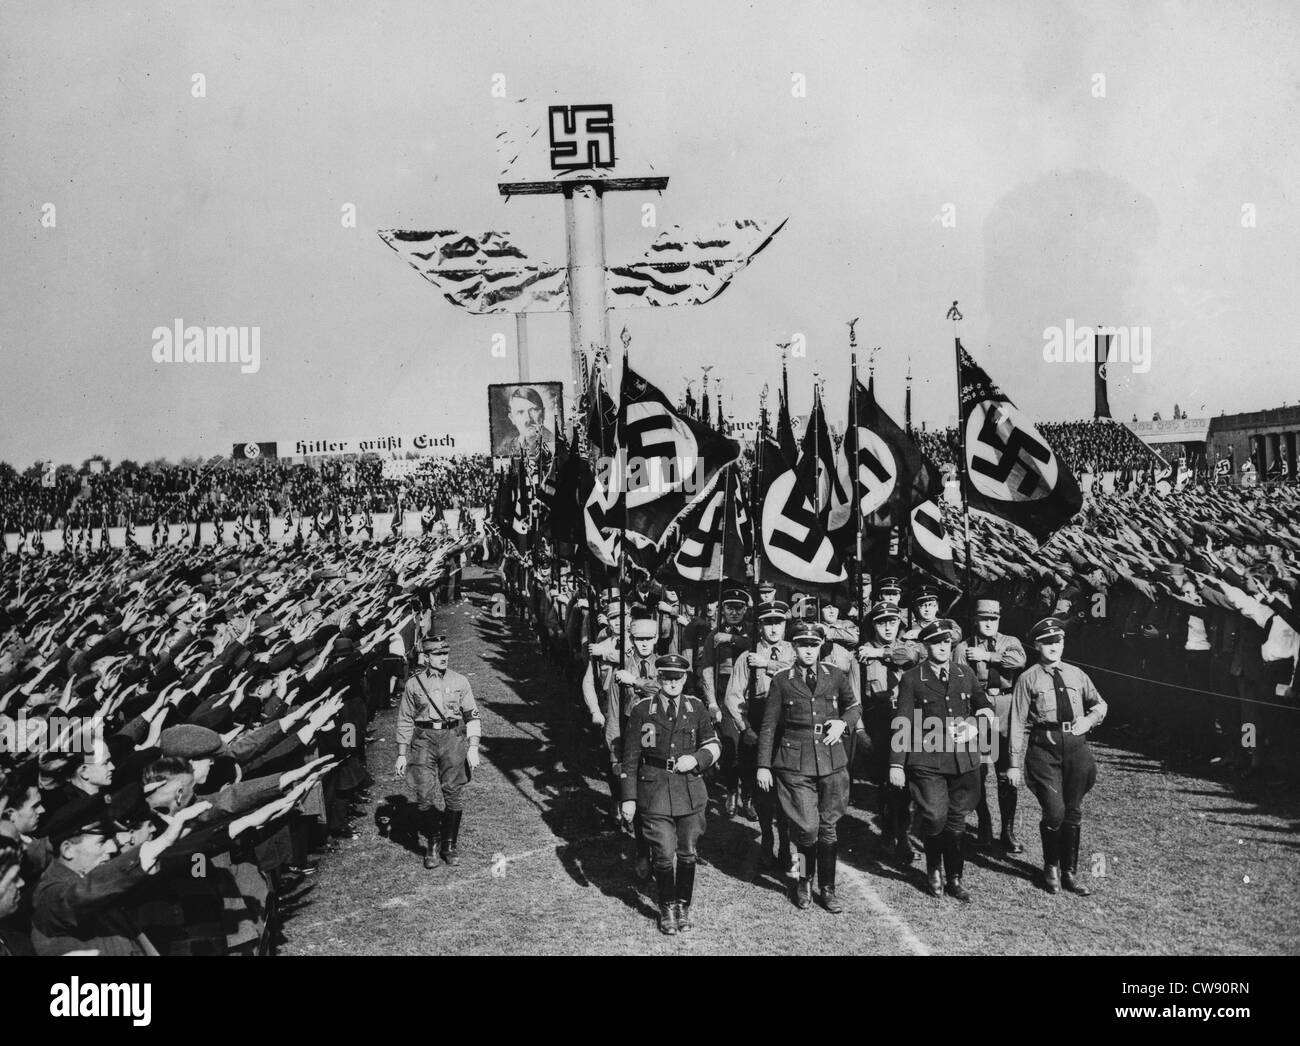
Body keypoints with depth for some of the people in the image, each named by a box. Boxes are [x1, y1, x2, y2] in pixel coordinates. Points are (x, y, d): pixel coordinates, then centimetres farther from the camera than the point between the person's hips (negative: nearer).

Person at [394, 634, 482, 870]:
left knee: (454, 795, 0)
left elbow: (472, 716, 9)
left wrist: (473, 747, 0)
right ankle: (432, 844, 11)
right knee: (425, 796, -8)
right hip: (424, 739, 0)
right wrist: (401, 754, 7)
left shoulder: (460, 682, 7)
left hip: (453, 738, 1)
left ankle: (450, 846, 16)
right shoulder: (413, 684, 6)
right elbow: (405, 721, 11)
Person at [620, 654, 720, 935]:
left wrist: (696, 759, -10)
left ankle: (684, 906, 28)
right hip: (654, 792, -2)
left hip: (691, 791, 2)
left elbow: (714, 745, 11)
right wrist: (629, 798, -3)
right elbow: (630, 757, 0)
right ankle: (667, 909, 18)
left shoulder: (696, 708, 4)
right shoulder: (642, 710, -3)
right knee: (663, 854, -1)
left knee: (687, 853, 11)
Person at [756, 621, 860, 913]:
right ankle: (804, 883, 17)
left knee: (828, 828, 8)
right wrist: (763, 765, 0)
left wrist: (843, 723, 1)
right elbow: (769, 725, 4)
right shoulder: (781, 681, 1)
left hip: (832, 761, 2)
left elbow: (854, 706, 23)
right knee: (807, 828, -8)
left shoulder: (836, 677, 6)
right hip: (795, 764, -2)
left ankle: (828, 889, 21)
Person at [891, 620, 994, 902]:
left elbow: (983, 704, 23)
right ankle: (934, 870, 13)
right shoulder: (911, 679, 0)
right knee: (935, 817, -12)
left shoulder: (966, 674, 11)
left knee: (957, 820, 9)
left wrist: (984, 714, -2)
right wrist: (896, 764, -6)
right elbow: (902, 724, -2)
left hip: (964, 759, 4)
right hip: (927, 760, -3)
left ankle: (955, 879, 23)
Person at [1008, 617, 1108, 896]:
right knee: (1055, 812, -11)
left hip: (1076, 747, 4)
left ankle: (1070, 872, 24)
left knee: (1074, 813, 9)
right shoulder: (1028, 679, -2)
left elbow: (1100, 705, 26)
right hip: (1043, 749, -4)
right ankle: (1051, 869, 13)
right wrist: (1015, 763, -5)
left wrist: (1089, 720, 3)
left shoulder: (1076, 675, 10)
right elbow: (1019, 724, -2)